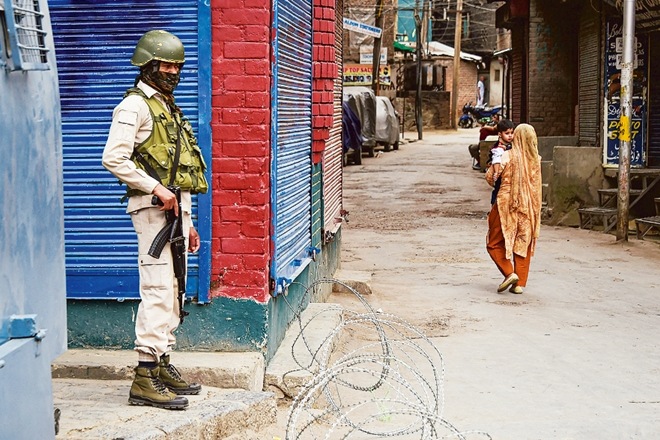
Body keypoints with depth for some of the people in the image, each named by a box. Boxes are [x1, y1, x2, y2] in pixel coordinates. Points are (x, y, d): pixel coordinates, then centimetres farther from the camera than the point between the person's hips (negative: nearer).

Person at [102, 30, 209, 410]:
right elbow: (114, 158, -19)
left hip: (175, 207, 9)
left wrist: (188, 220, 22)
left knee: (172, 290, 11)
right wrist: (157, 189, -19)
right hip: (153, 208, -9)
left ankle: (163, 364, 19)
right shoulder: (135, 106, -7)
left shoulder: (169, 108, 22)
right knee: (158, 290, -14)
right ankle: (145, 378, -13)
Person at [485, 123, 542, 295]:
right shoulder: (536, 159, 2)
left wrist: (496, 185, 14)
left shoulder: (508, 156, -10)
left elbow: (490, 176, -5)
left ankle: (509, 273, -7)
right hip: (528, 207, 4)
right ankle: (520, 283, 9)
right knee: (523, 244, 11)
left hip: (506, 204, -4)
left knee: (494, 243, 8)